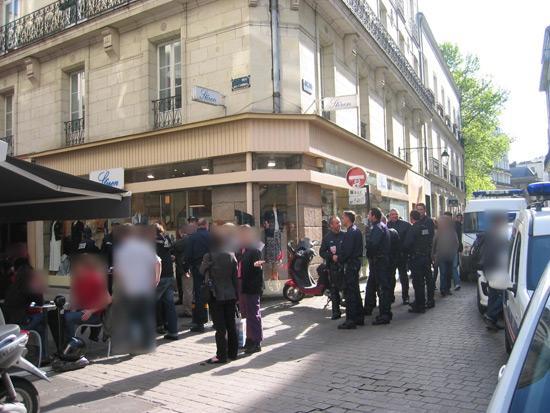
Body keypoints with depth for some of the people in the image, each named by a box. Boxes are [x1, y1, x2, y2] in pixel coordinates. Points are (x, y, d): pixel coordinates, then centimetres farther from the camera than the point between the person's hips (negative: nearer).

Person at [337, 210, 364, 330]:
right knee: (355, 291, 16)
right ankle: (359, 317, 24)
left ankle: (351, 320, -3)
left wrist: (338, 258, -7)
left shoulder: (350, 233, -18)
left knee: (349, 292, -6)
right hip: (356, 261, 10)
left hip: (350, 264, -10)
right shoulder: (357, 230, 13)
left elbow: (347, 251, -23)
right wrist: (340, 256, 15)